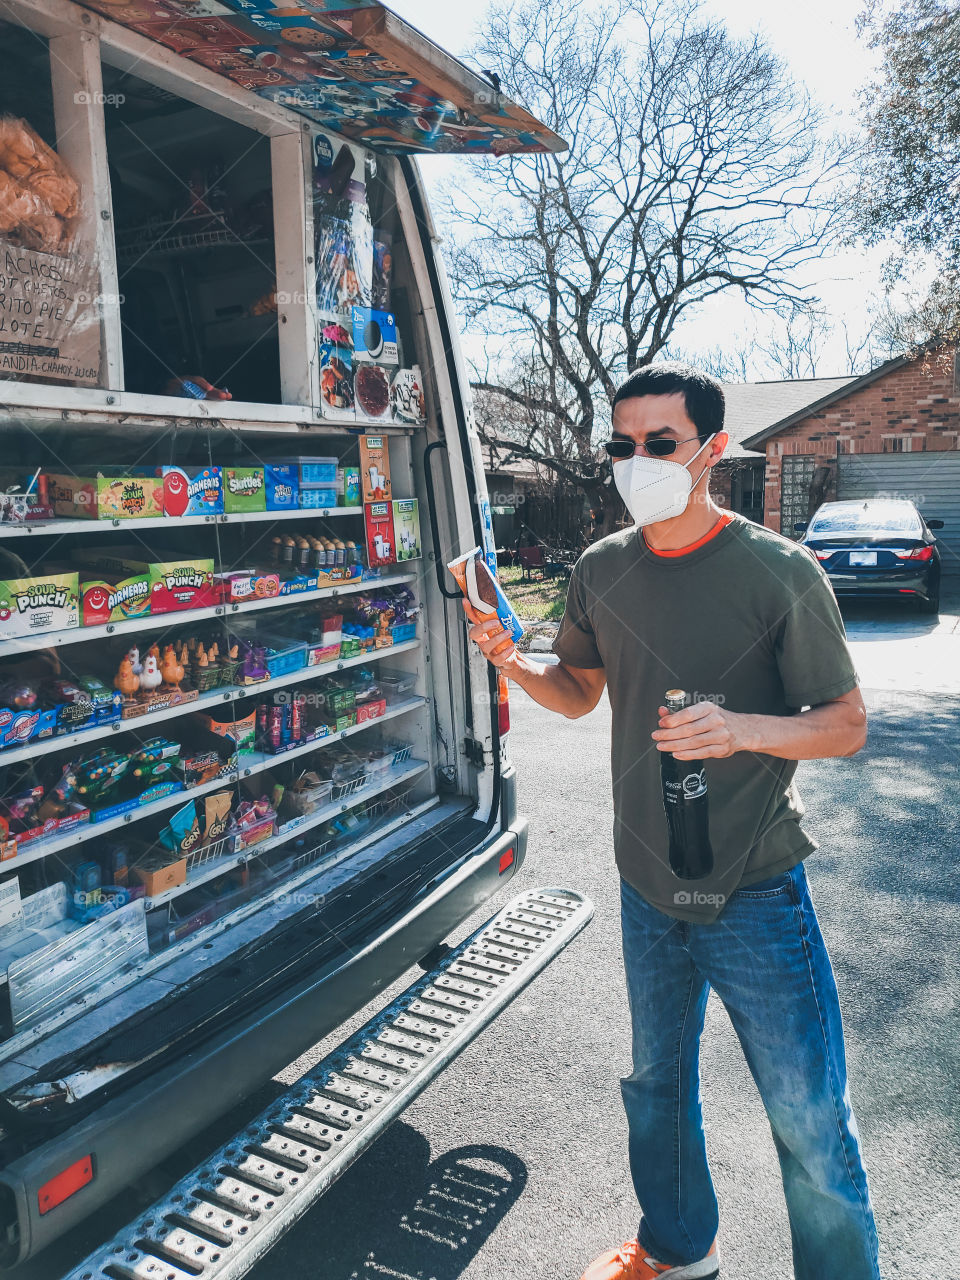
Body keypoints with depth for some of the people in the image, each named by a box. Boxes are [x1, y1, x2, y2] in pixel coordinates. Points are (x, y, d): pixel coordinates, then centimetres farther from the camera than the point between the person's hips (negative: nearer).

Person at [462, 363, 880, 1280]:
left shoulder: (779, 570, -14)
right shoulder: (600, 571, 0)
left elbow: (846, 724, -10)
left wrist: (742, 730, -29)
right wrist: (511, 662, -7)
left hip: (754, 893, -4)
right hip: (647, 886, 5)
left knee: (810, 1118, 7)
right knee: (657, 1083, 23)